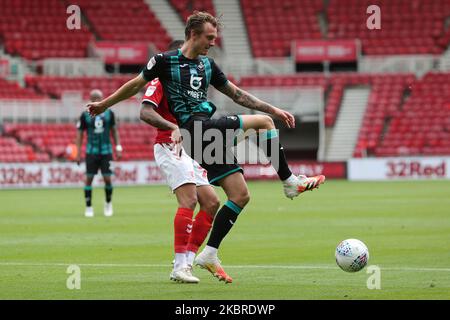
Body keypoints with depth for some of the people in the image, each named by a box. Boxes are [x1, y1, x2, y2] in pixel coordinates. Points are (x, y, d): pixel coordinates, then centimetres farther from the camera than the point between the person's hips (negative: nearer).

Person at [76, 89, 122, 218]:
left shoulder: (109, 113, 4)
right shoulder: (85, 115, 0)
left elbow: (114, 131, 13)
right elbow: (79, 133, 4)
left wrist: (118, 148, 7)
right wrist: (78, 153, -1)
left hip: (106, 150, 1)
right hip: (91, 151, -1)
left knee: (107, 178, -4)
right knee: (89, 178, -4)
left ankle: (108, 203, 20)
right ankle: (88, 207, 6)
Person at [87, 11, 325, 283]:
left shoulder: (207, 65, 18)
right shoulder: (165, 61, -1)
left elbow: (236, 94, 23)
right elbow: (136, 85, 12)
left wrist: (274, 109, 18)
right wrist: (104, 104, 18)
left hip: (211, 133, 7)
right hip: (195, 127, -7)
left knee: (240, 195, -1)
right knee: (264, 122, -16)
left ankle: (209, 254, 5)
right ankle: (290, 182, -6)